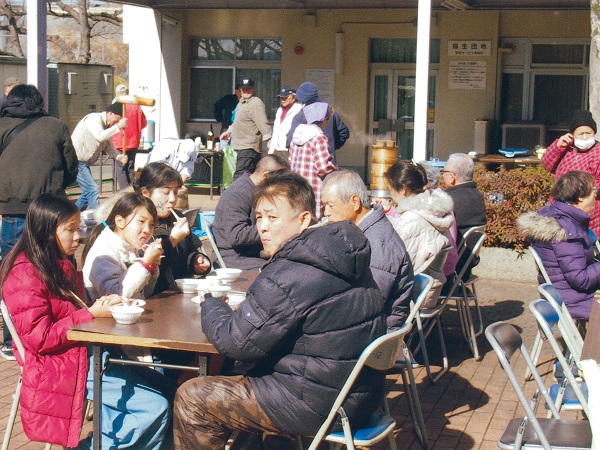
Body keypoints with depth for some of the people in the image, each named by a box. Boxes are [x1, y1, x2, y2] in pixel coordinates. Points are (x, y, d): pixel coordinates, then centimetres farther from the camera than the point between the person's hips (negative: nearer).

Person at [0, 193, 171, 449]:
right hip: (60, 368, -9)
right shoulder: (25, 274, -15)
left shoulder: (62, 265, 13)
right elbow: (39, 338, -20)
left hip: (87, 353, 9)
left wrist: (102, 305, 2)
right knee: (155, 408, -15)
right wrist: (91, 314, -17)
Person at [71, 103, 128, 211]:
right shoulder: (94, 118, -15)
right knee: (92, 190, -14)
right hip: (76, 160, -10)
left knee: (88, 191, 16)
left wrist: (119, 156, -5)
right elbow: (100, 136, -32)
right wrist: (118, 126, -26)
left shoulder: (106, 126, 13)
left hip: (84, 162, 10)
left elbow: (108, 146, 14)